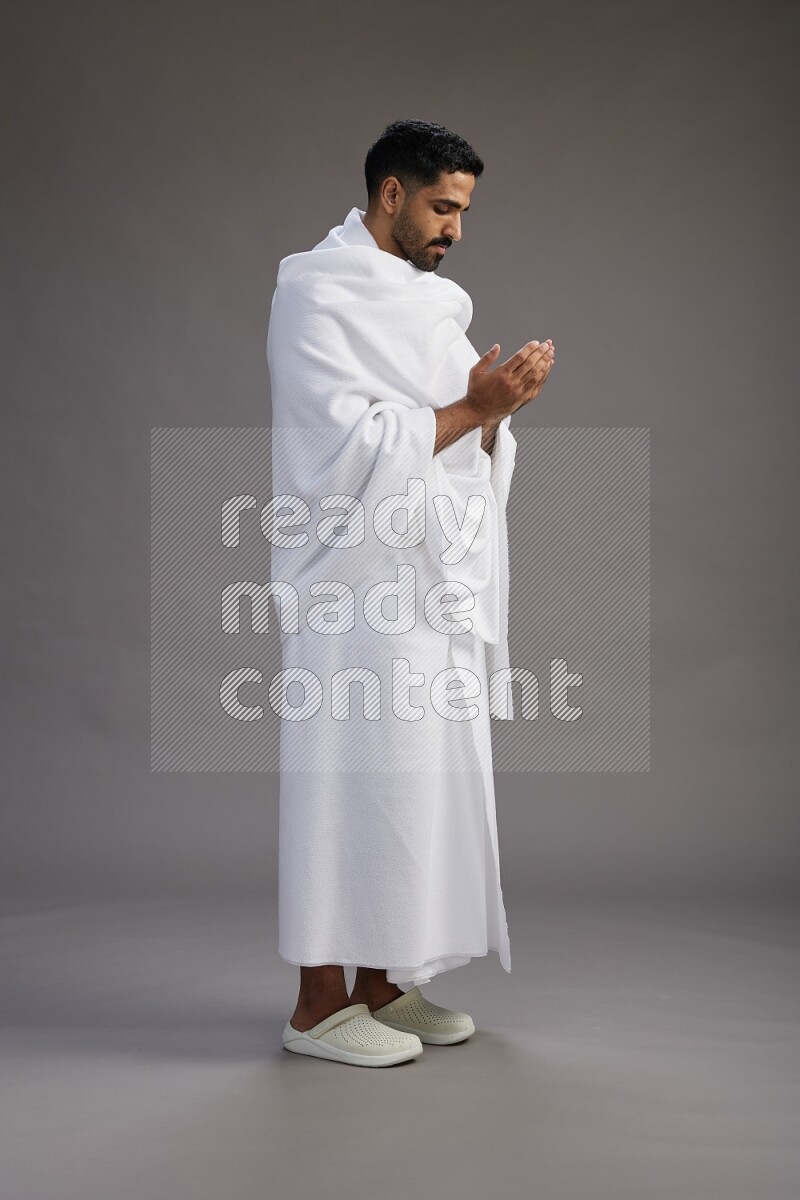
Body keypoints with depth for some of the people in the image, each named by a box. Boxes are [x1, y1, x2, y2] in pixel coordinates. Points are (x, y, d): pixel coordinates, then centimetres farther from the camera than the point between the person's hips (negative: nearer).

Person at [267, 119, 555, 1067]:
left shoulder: (429, 298, 18)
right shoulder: (315, 293, -6)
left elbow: (462, 444, 16)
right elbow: (354, 444, -16)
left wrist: (496, 402, -3)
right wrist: (474, 406, -15)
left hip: (439, 582, 8)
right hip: (360, 581, -8)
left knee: (419, 782, 10)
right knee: (353, 783, -5)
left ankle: (380, 984, 21)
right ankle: (319, 1004, 7)